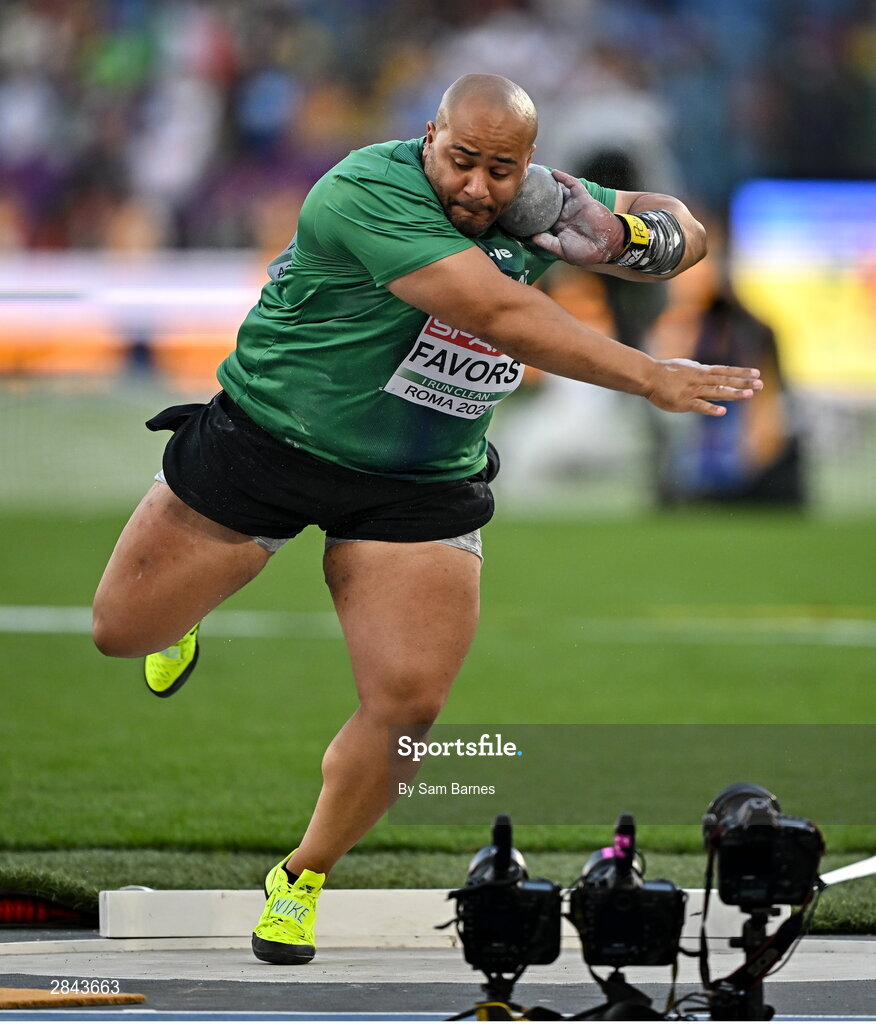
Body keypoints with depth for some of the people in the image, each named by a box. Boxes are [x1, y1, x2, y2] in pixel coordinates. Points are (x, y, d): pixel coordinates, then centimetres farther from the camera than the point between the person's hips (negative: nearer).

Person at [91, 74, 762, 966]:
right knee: (123, 631, 6)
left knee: (407, 702, -10)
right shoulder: (371, 194, -27)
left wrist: (623, 235, -16)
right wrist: (651, 379, -38)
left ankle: (303, 878, 13)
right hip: (263, 447, -4)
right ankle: (182, 608, 44)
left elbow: (686, 235, 9)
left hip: (422, 488, 4)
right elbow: (499, 314, -36)